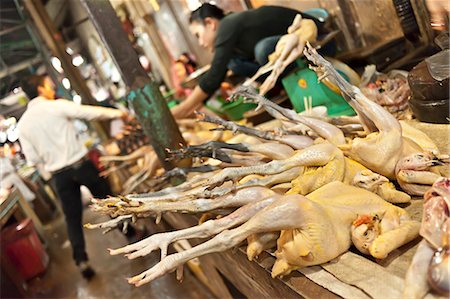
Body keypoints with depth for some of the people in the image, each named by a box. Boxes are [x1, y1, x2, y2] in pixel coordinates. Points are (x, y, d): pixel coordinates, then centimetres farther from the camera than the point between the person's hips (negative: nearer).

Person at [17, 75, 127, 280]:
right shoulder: (57, 106, -9)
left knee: (72, 218, 12)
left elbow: (32, 159, 5)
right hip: (80, 164, -3)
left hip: (59, 175, 4)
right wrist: (117, 113, 4)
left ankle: (81, 260, 10)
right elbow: (90, 112, -8)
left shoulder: (23, 124, 4)